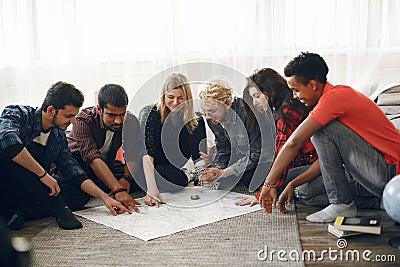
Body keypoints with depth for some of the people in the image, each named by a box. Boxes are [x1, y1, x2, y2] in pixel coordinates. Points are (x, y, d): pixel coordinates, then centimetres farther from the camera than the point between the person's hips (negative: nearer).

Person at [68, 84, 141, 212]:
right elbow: (93, 159, -41)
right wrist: (118, 189, -53)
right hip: (77, 162, -5)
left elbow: (132, 155, -17)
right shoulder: (84, 121, -31)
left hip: (107, 164, 5)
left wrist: (126, 178, -39)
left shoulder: (131, 121, -16)